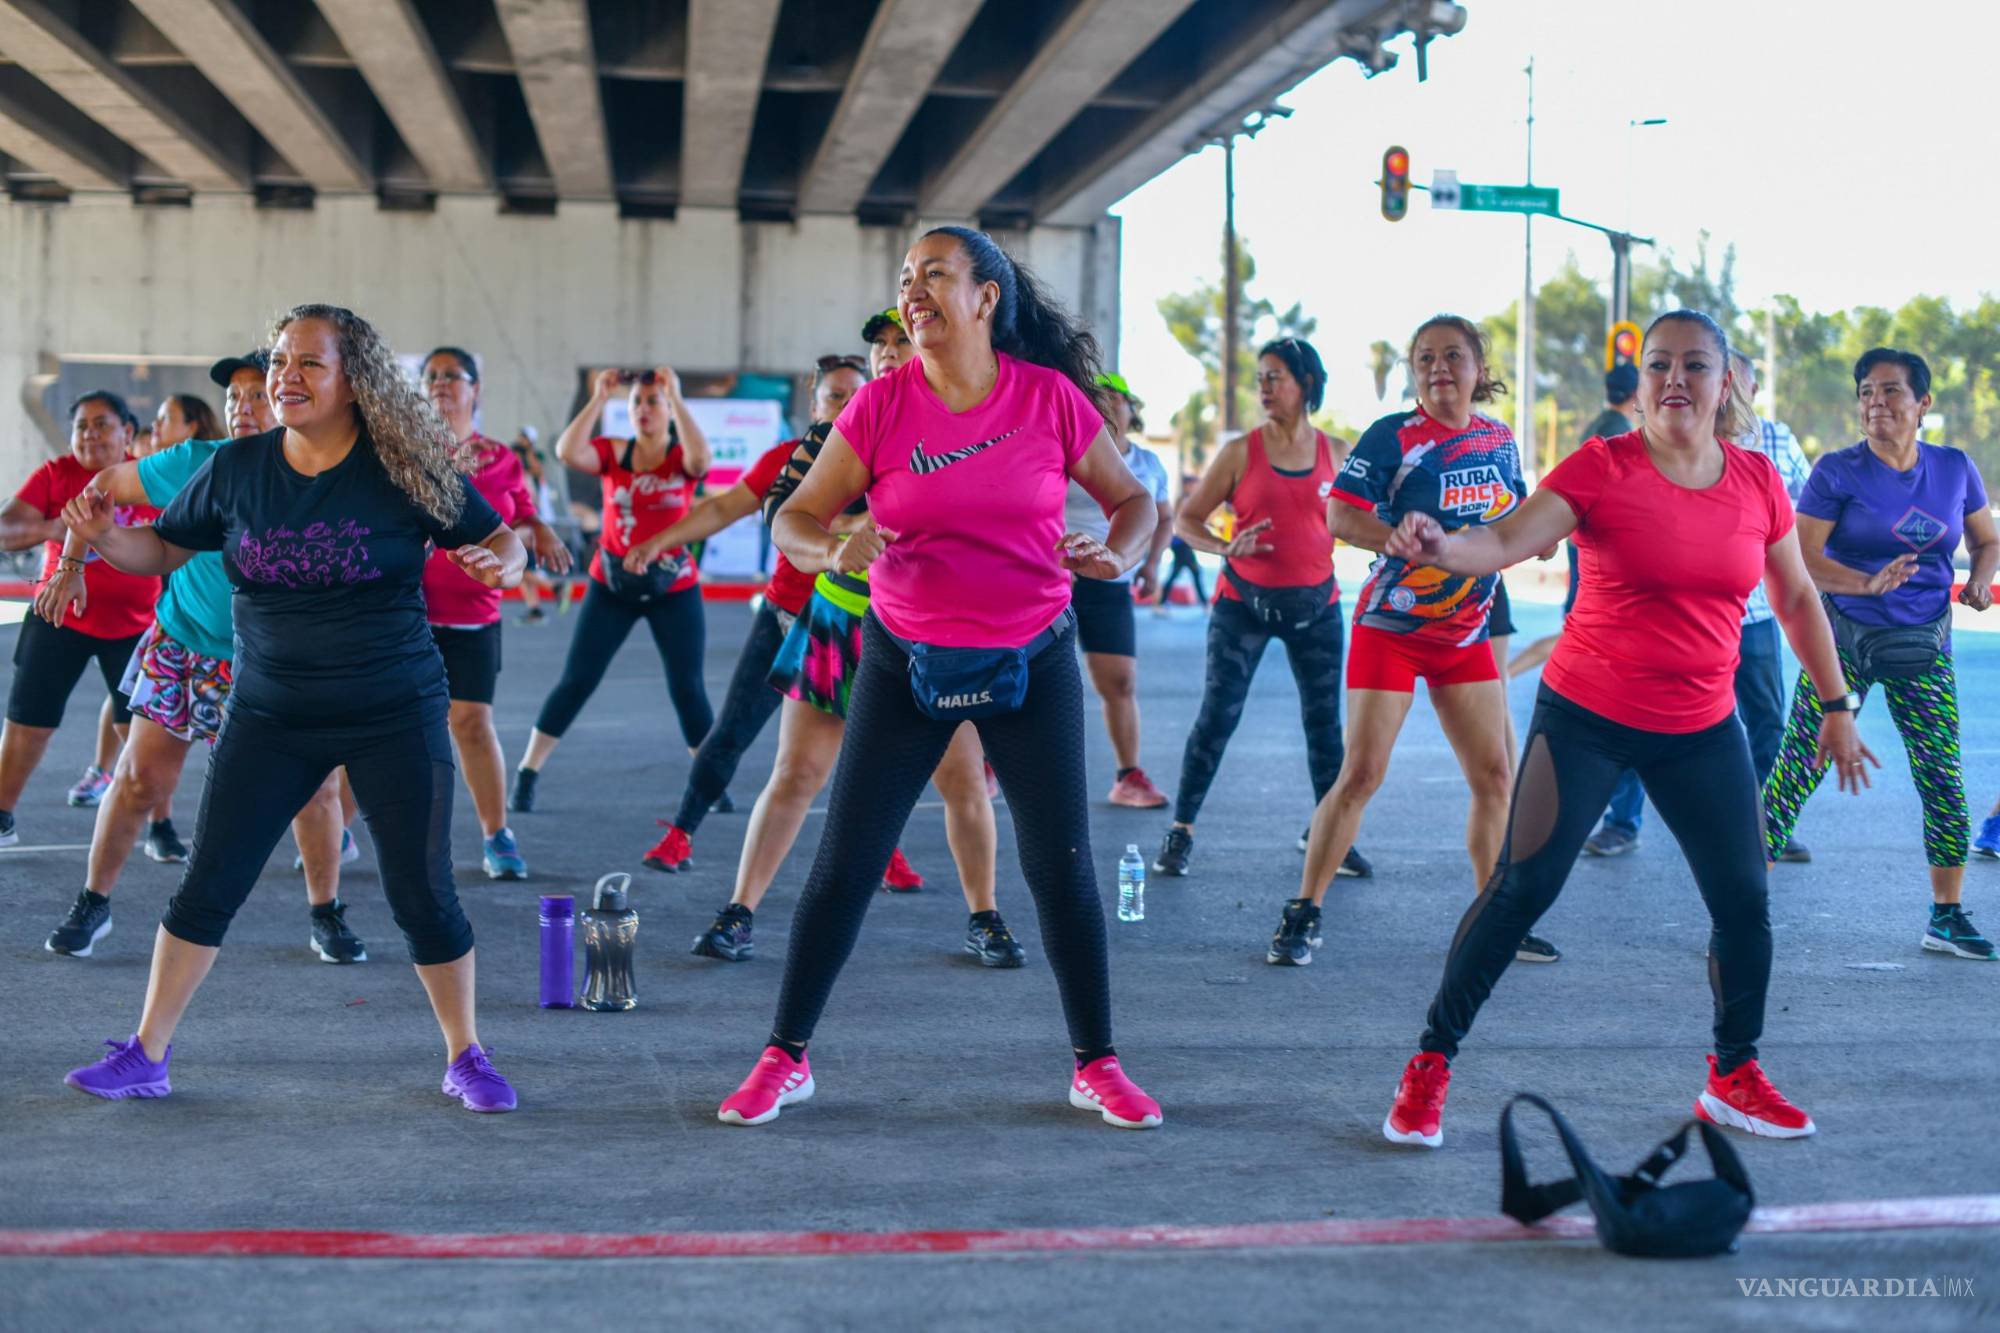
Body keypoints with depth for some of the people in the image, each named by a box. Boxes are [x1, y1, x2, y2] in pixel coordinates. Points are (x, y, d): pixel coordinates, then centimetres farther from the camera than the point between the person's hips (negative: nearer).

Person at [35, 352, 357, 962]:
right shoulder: (196, 464, -12)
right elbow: (105, 486, 0)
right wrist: (71, 566, -4)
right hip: (181, 648, 0)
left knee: (313, 782, -4)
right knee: (142, 779, 1)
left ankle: (326, 918, 14)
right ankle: (92, 905, 19)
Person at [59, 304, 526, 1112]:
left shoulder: (405, 469, -9)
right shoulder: (236, 468, -1)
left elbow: (501, 540, -1)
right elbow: (163, 550, 10)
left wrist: (500, 567, -23)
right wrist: (104, 537, -11)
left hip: (394, 717, -2)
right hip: (269, 718, 3)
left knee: (422, 893, 2)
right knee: (208, 884, 4)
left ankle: (466, 1060, 19)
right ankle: (145, 1057, 17)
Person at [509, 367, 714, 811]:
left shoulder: (682, 458, -4)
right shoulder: (612, 453, -1)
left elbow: (701, 458, -28)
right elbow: (567, 452, -20)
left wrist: (677, 396, -27)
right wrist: (598, 399, -20)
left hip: (673, 589, -1)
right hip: (611, 586, 1)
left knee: (688, 689, 2)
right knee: (576, 681, 0)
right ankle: (526, 775, 6)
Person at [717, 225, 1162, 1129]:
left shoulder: (1051, 399, -7)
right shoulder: (881, 407, -8)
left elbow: (1132, 499, 5)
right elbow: (793, 520, -3)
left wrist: (1117, 557, -17)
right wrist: (836, 551, -25)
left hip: (1031, 662, 0)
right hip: (907, 662, 0)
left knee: (1063, 868, 2)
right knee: (843, 866, 0)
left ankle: (1096, 1065, 18)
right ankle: (785, 1059, 14)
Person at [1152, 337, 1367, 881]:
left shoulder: (1335, 454, 4)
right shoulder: (1240, 452, -3)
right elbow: (1186, 519, 0)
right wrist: (1225, 548, -17)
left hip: (1316, 605, 2)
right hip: (1244, 602, -2)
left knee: (1324, 720, 7)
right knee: (1217, 715, -6)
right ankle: (1181, 831, 2)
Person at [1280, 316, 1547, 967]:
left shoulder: (1499, 439, 7)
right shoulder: (1393, 437, -11)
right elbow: (1341, 517, -20)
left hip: (1466, 633, 6)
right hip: (1391, 626, -5)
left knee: (1495, 774, 6)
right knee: (1361, 773, -9)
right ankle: (1302, 915, 1)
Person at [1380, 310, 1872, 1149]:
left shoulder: (1758, 483, 1)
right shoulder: (1600, 468, -11)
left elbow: (1797, 600, 13)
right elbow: (1506, 542, -23)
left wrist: (1836, 708, 14)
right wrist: (1440, 547, -44)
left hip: (1701, 732, 4)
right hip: (1585, 718, -4)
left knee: (1745, 900, 5)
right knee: (1523, 885, -9)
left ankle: (1734, 1078, 27)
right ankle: (1430, 1066, 2)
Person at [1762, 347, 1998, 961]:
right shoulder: (1838, 471, -6)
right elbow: (1801, 557, -12)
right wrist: (1869, 584, -26)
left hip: (1924, 645, 3)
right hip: (1843, 638, -3)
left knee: (1945, 778, 2)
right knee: (1796, 770, -6)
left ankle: (1947, 916, 16)